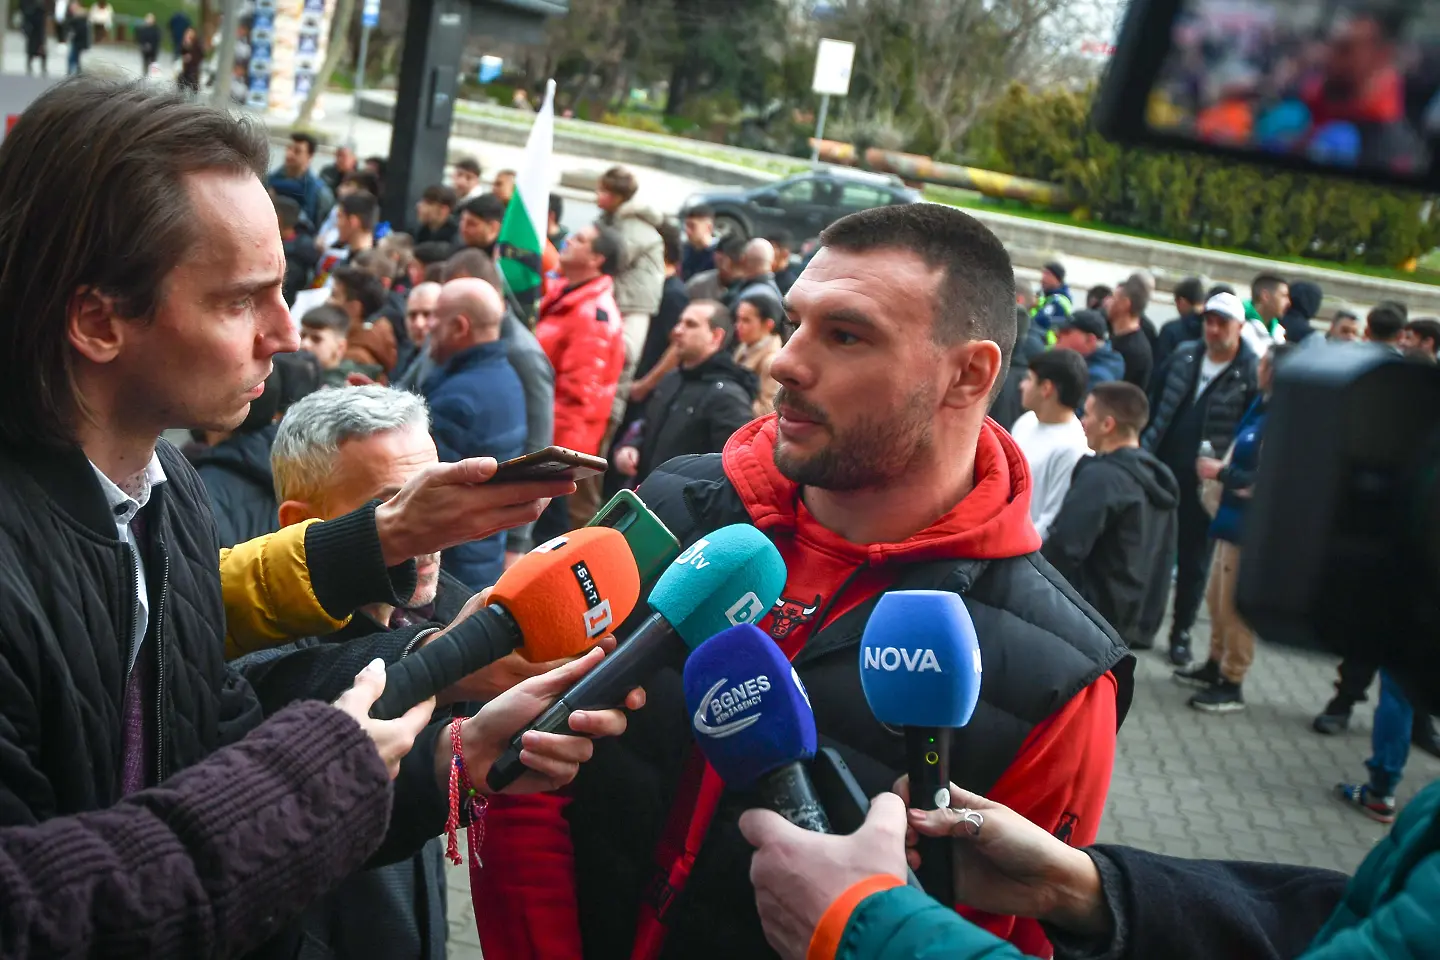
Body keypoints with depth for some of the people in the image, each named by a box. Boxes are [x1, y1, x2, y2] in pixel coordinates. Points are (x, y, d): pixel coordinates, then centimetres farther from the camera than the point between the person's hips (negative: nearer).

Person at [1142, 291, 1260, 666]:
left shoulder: (1252, 373, -11)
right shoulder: (1184, 355, 5)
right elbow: (1159, 406, 11)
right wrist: (1144, 451, 6)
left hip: (1205, 483, -4)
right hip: (1161, 470, 4)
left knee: (1193, 561, 9)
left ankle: (1181, 632, 21)